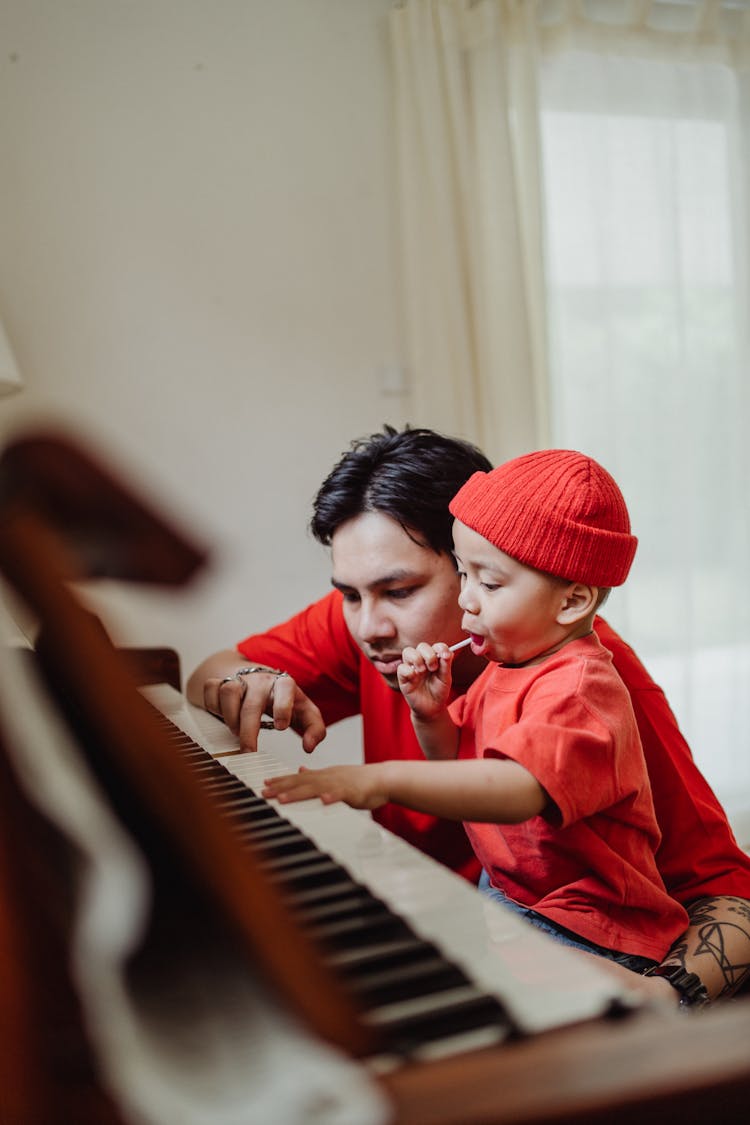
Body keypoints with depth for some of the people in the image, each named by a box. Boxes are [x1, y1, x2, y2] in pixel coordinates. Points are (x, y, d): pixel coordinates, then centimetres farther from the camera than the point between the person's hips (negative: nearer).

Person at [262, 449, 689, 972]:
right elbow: (457, 766, 18)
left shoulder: (579, 687, -22)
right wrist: (431, 717, -3)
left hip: (585, 934, -9)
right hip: (502, 893, 9)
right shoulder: (506, 666, 9)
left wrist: (383, 780, -45)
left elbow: (520, 791, -39)